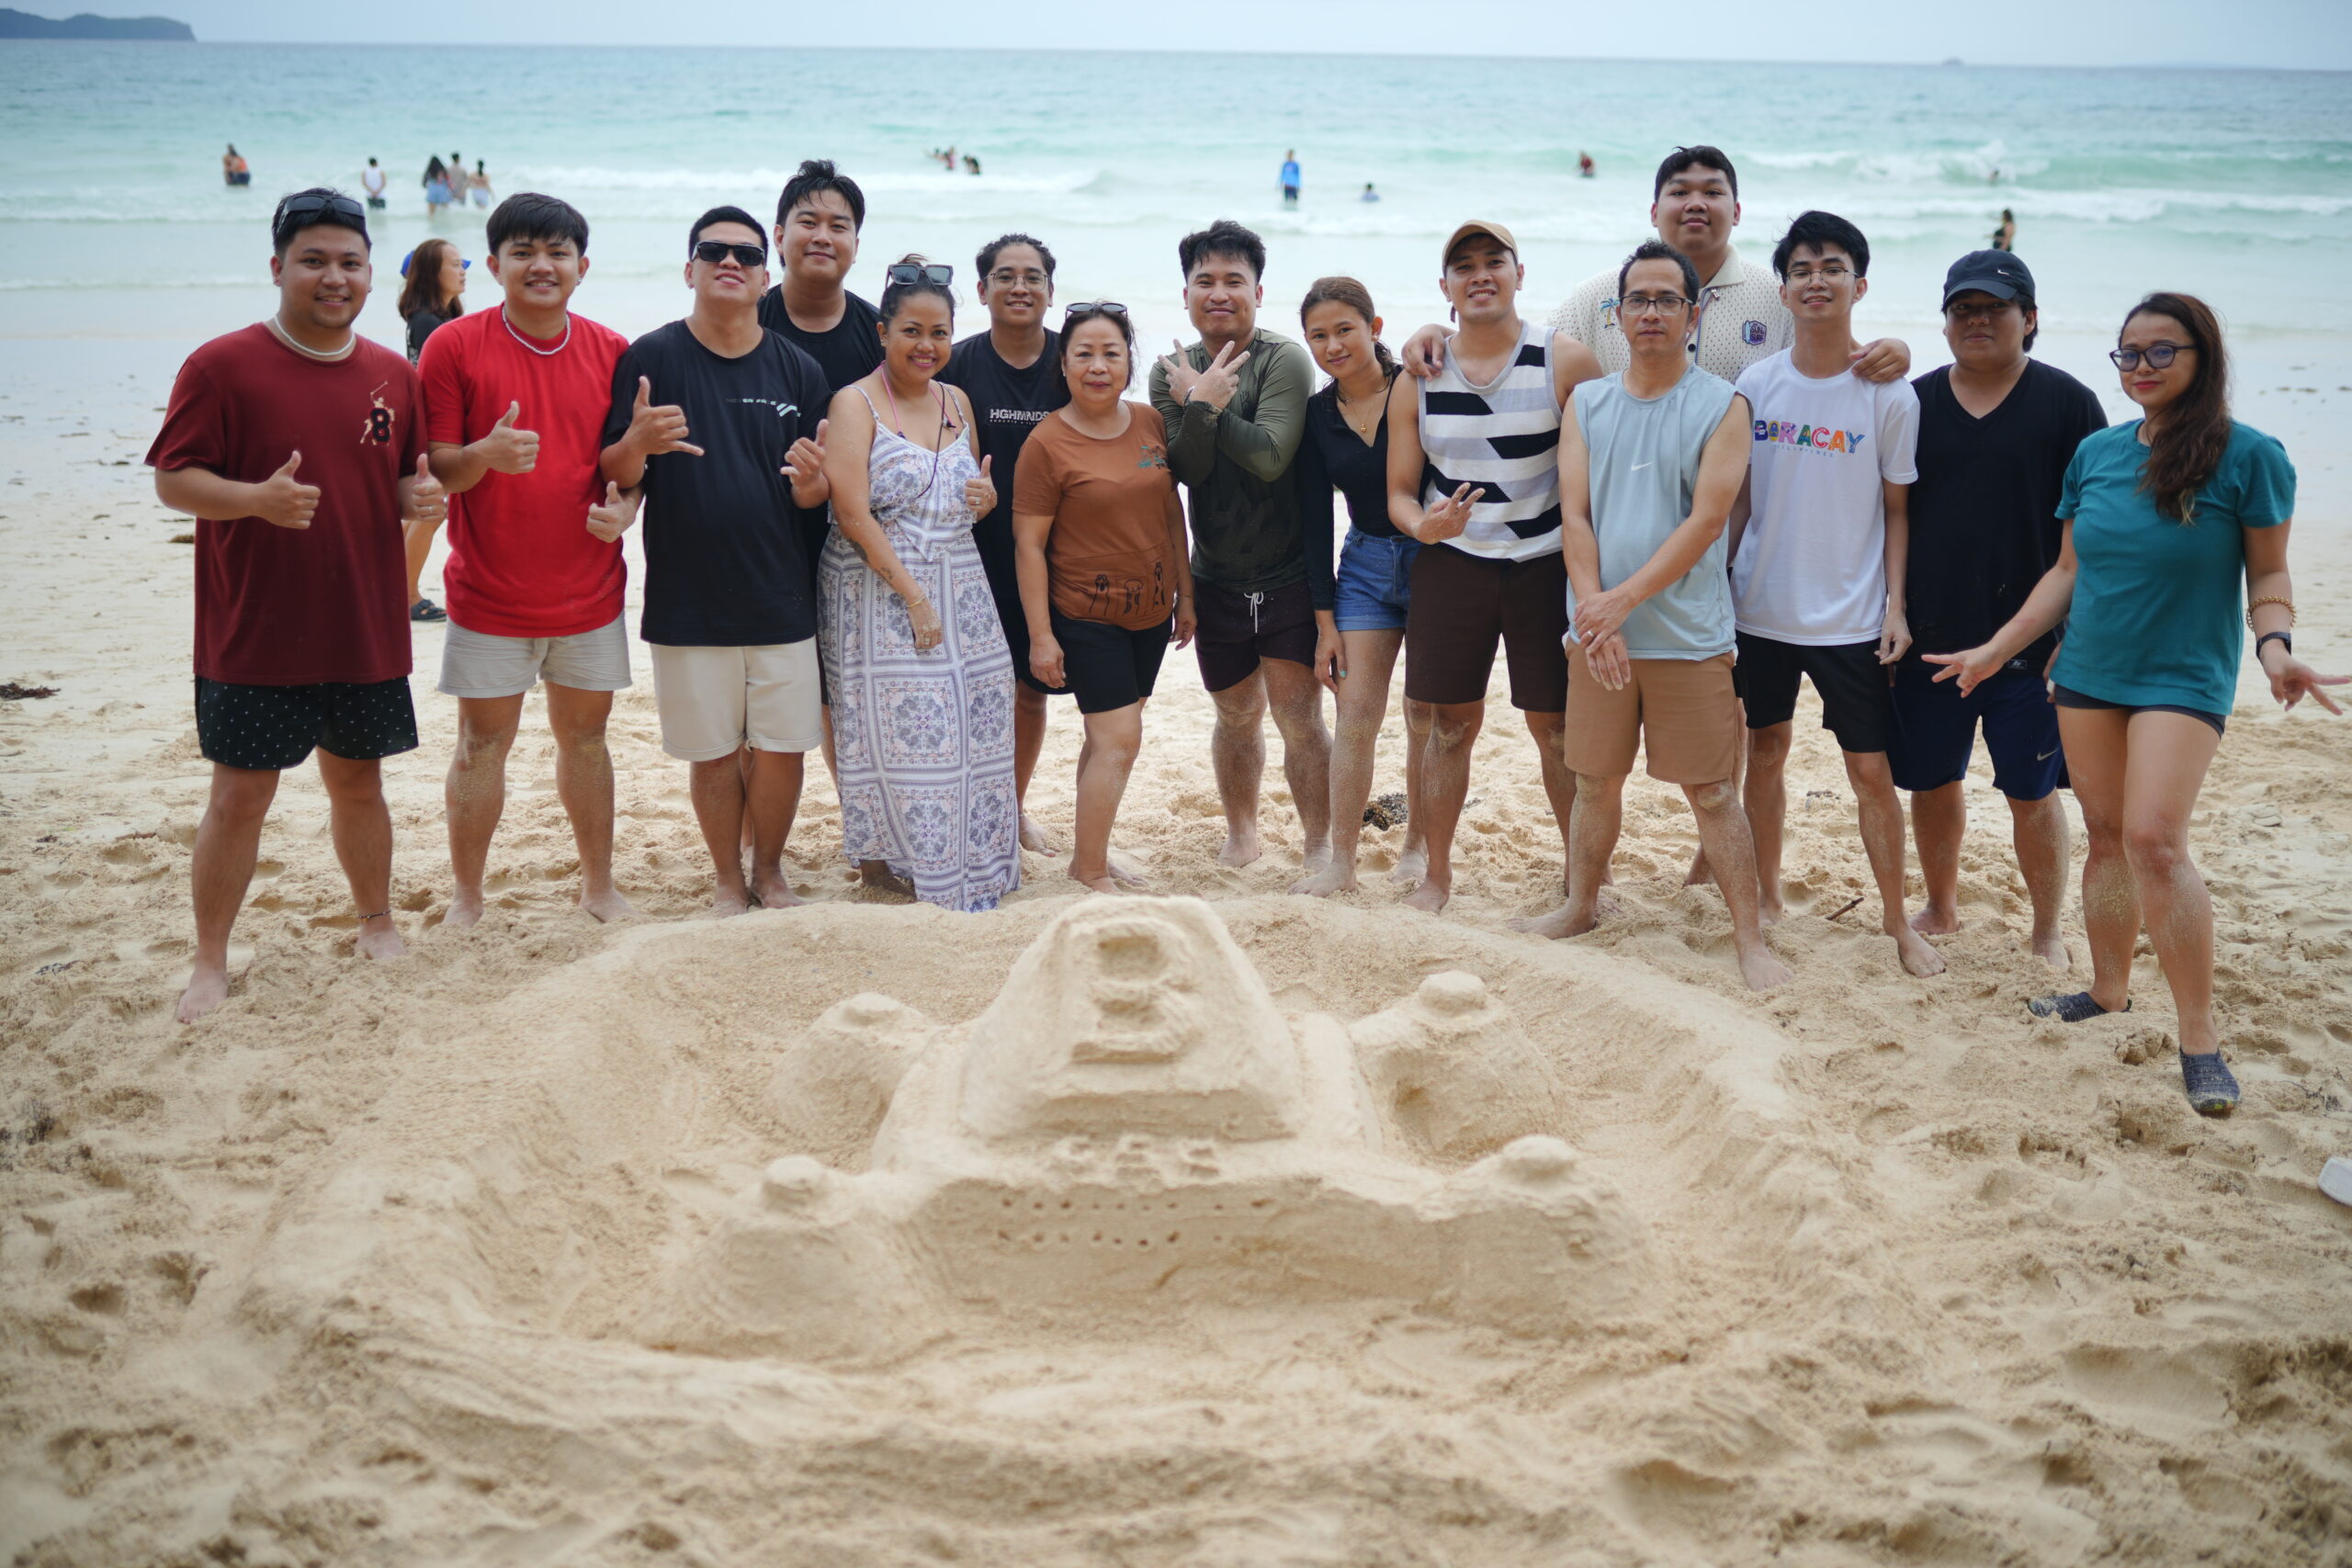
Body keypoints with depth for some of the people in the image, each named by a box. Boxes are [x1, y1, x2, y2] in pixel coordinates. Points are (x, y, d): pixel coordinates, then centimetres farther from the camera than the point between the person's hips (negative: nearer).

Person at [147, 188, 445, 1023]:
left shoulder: (394, 375, 7)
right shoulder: (222, 366, -8)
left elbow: (410, 482, 17)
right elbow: (172, 480, -10)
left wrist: (419, 496, -8)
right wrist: (256, 498, -28)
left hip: (366, 633, 4)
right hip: (254, 638, -4)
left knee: (358, 780, 17)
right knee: (239, 796, 2)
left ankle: (377, 923, 35)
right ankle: (210, 962, 14)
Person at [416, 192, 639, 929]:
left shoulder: (612, 352, 2)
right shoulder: (454, 347, -7)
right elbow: (433, 469, -8)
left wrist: (622, 501, -12)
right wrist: (486, 454, -29)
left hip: (590, 591, 3)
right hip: (489, 594, -2)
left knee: (585, 735, 13)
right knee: (482, 744, 5)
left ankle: (599, 883, 26)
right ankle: (467, 896, 18)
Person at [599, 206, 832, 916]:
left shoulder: (797, 370, 4)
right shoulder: (650, 358, -3)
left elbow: (813, 497, 6)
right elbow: (615, 475, -4)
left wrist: (812, 480, -18)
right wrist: (637, 445, -26)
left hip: (780, 599, 2)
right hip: (688, 601, -2)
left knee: (781, 749, 6)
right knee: (713, 753, 7)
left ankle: (770, 871, 28)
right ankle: (728, 879, 26)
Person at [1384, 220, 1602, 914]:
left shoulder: (1566, 361, -7)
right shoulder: (1418, 379, 2)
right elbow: (1399, 490, 7)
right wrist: (1423, 524, -16)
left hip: (1547, 566, -2)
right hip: (1451, 565, 2)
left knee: (1556, 726, 3)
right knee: (1451, 722, 7)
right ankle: (1437, 872, 20)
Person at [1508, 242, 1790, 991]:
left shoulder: (1722, 406, -4)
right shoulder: (1587, 403, 8)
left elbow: (1706, 520, -12)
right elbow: (1574, 516, 0)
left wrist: (1622, 600, -17)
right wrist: (1594, 609, -13)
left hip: (1688, 635, -3)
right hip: (1597, 634, 4)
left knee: (1711, 790, 0)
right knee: (1595, 780, 14)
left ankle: (1749, 936, 6)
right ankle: (1580, 907, 31)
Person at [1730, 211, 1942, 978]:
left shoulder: (1889, 395, -6)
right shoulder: (1756, 384, 1)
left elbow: (1898, 510, 0)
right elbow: (1735, 497, 8)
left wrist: (1895, 606, -6)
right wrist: (1721, 585, 5)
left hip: (1851, 618, -3)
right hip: (1761, 607, 3)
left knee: (1872, 770, 1)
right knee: (1765, 751, 13)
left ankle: (1897, 919, 14)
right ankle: (1766, 898, 27)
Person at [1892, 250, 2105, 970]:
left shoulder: (2067, 403, -2)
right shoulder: (1914, 403, 6)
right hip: (1927, 639, 3)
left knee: (2031, 794, 3)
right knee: (1932, 782, 12)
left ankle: (2048, 934, 18)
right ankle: (1940, 909, 32)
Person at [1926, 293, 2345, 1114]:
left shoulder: (2248, 456, -8)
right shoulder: (2095, 453, 5)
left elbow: (2268, 573, -2)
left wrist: (2276, 645, -20)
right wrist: (1999, 648, 12)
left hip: (2184, 677, -5)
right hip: (2087, 673, 5)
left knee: (2154, 838, -17)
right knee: (2105, 833, 10)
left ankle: (2200, 1035, -9)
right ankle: (2109, 989, 26)